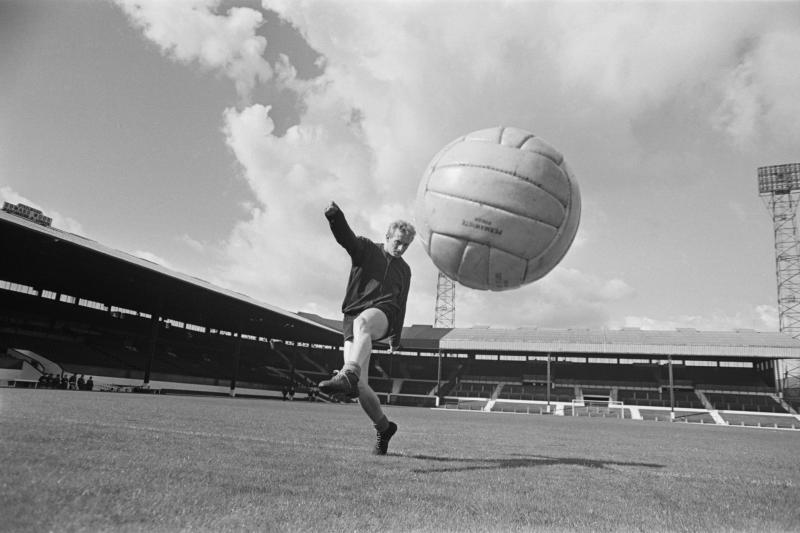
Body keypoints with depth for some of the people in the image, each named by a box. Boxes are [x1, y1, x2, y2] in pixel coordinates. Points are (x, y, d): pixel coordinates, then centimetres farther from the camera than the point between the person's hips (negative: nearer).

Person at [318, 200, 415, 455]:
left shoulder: (404, 270, 23)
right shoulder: (365, 249, 12)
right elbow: (345, 236, -8)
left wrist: (396, 337, 33)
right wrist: (335, 216, -30)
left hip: (383, 313, 0)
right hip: (353, 316, 0)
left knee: (362, 322, -40)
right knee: (361, 387, -10)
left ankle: (348, 376, -62)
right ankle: (383, 427, 13)